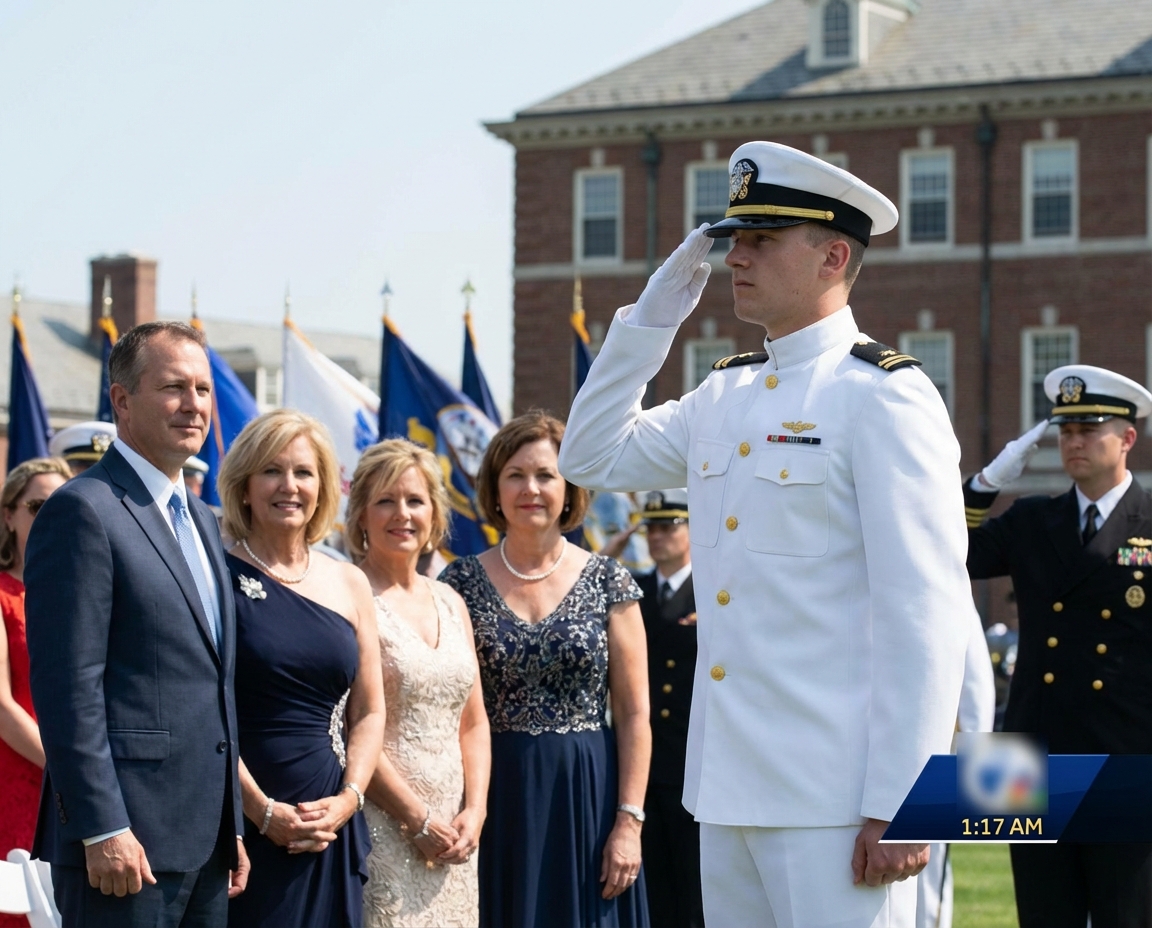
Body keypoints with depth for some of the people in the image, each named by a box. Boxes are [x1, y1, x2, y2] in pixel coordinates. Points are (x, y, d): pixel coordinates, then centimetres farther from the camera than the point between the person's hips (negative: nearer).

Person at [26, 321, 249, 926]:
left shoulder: (199, 520, 19)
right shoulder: (83, 511, -9)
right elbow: (67, 688, -15)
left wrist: (231, 829, 17)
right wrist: (101, 830, -19)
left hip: (206, 842, 8)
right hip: (126, 841, -8)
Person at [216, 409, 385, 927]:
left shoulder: (348, 584, 11)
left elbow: (368, 712, 12)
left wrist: (348, 799, -3)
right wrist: (262, 810, -13)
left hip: (333, 824, 4)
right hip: (241, 823, -4)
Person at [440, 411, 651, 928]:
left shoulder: (606, 582, 2)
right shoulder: (462, 583, 4)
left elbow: (634, 714, 1)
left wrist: (629, 821, -7)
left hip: (584, 801, 0)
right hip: (494, 801, 1)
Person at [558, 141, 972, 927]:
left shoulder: (884, 396, -10)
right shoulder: (726, 395, 14)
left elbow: (928, 616, -14)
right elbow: (595, 458, 25)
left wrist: (898, 806, -18)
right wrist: (652, 317, 13)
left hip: (834, 800, -8)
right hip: (728, 788, 8)